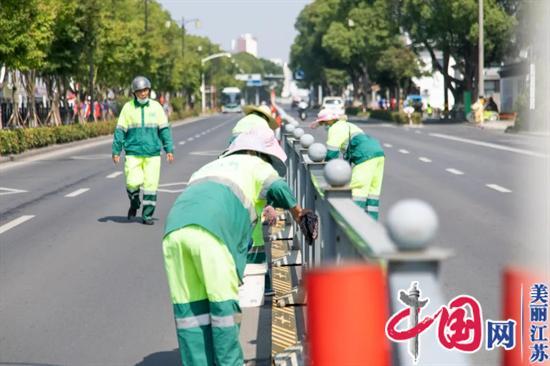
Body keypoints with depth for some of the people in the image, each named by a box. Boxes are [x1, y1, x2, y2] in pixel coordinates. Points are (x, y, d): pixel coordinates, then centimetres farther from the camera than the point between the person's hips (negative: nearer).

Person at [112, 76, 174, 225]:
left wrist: (169, 149, 2)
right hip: (133, 153, -1)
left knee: (150, 184, -1)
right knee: (133, 182, -11)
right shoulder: (128, 107, 2)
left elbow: (164, 129, 8)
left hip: (152, 153, 1)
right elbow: (120, 130, 4)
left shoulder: (156, 107, 5)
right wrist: (116, 151, 1)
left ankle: (147, 215, 10)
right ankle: (134, 204, 19)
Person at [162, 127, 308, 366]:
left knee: (189, 306, 9)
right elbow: (277, 188, 0)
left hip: (174, 229, 6)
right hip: (211, 231, -6)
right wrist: (297, 212, 17)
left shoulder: (211, 166, 39)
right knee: (224, 304, 4)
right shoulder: (258, 166, 21)